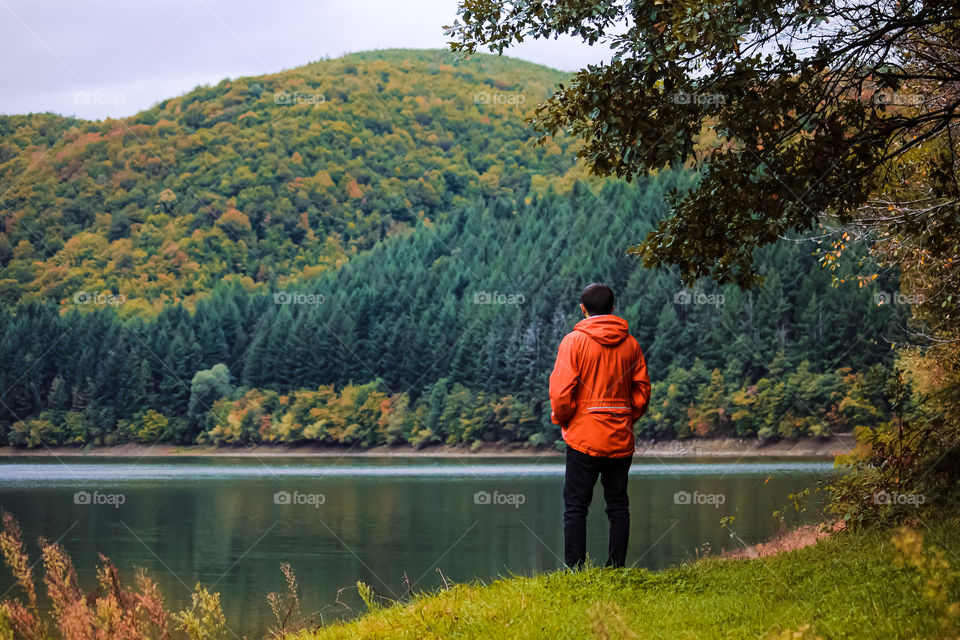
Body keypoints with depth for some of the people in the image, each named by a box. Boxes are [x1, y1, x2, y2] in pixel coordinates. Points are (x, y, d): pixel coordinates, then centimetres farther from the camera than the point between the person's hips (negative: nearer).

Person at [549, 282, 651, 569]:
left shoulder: (574, 341, -7)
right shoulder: (630, 343, 5)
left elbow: (561, 391, -11)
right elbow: (642, 390, 7)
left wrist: (561, 420, 5)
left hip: (584, 438, -4)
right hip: (621, 439, 4)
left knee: (575, 507, 0)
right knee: (618, 505, 9)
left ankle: (574, 571, -3)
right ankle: (616, 569, 8)